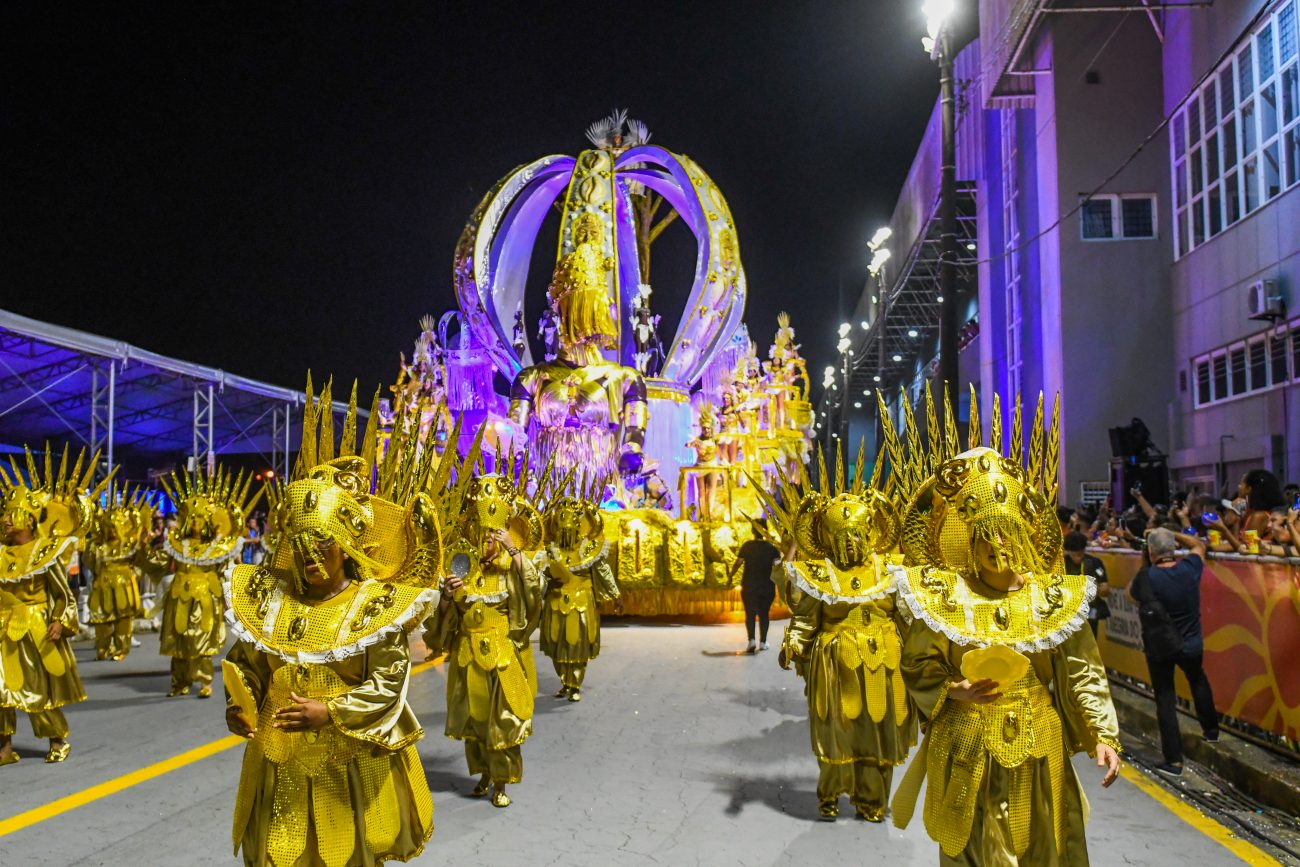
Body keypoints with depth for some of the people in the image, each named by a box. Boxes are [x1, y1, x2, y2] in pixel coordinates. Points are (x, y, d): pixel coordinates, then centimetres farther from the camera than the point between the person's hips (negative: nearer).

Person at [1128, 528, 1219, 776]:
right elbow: (1199, 545, 11)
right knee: (1198, 681, 32)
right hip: (1191, 644, 4)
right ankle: (1211, 729, 47)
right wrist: (1173, 534, 12)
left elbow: (1131, 595, 0)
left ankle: (1174, 760, 5)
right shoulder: (1190, 568, -12)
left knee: (1165, 700, 5)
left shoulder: (1146, 577, -22)